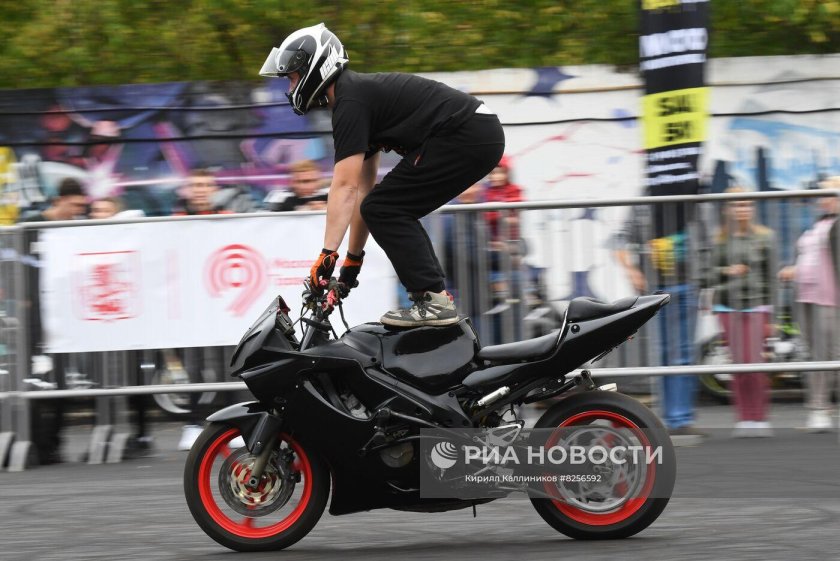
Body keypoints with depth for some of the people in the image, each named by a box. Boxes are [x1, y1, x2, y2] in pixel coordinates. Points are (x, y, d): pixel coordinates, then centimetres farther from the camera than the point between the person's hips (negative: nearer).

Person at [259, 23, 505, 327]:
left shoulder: (350, 102, -9)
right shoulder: (360, 91, 22)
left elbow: (345, 187, -16)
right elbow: (363, 189, 25)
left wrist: (327, 254, -18)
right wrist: (352, 261, 26)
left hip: (465, 136, -10)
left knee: (382, 210, -7)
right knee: (394, 213, 17)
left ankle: (433, 301, -11)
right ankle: (435, 300, 13)